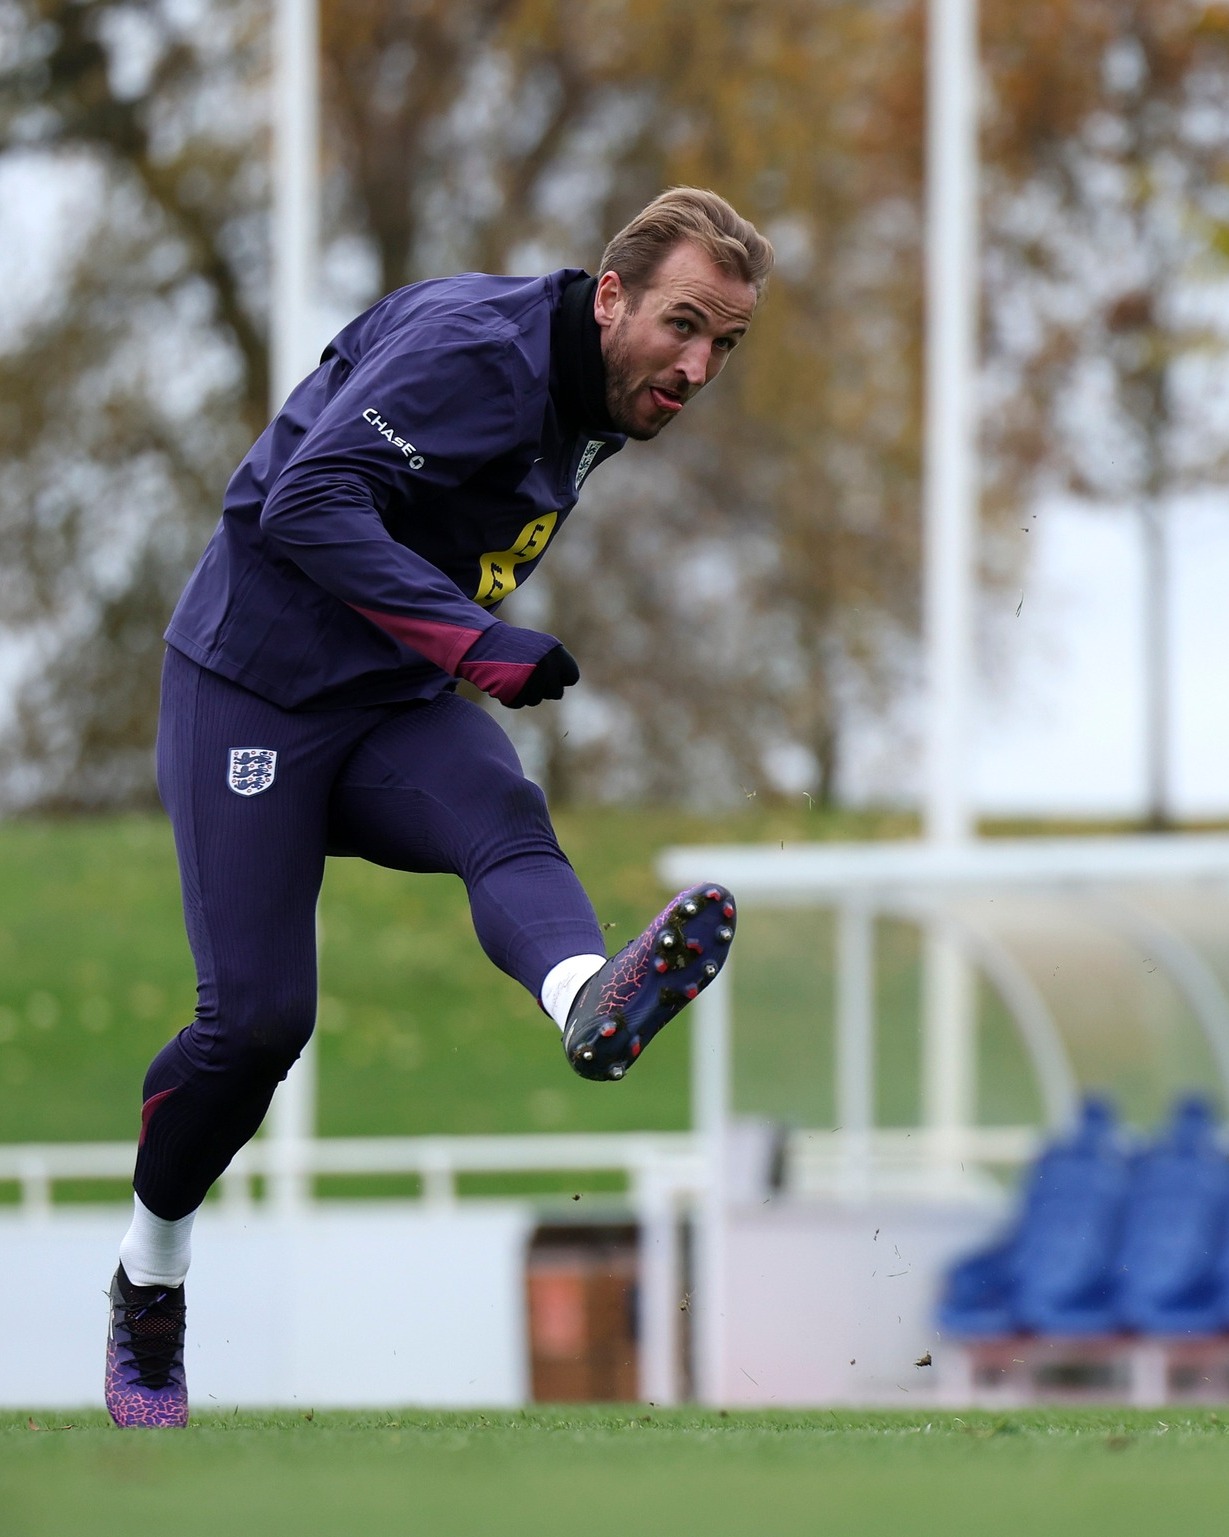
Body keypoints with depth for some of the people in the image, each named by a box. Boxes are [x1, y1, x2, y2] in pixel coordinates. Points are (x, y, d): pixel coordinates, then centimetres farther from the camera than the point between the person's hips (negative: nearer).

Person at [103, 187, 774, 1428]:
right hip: (256, 685, -7)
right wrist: (478, 642, -33)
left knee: (506, 826, -27)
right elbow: (309, 504, -29)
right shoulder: (476, 347, -21)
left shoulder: (596, 400, 8)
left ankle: (593, 1004, -62)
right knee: (257, 1014, -7)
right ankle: (147, 1282, 17)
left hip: (399, 707, 7)